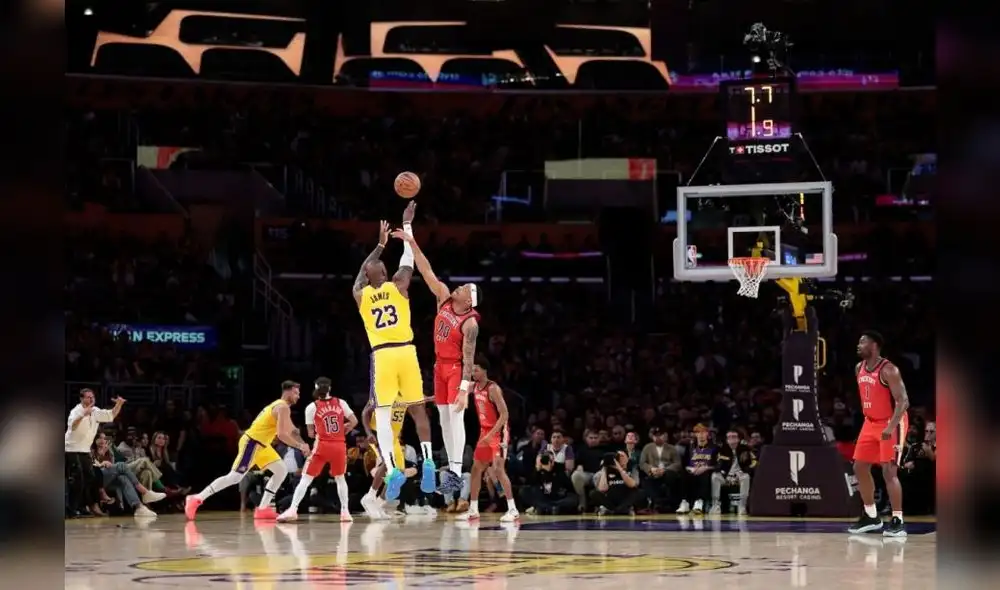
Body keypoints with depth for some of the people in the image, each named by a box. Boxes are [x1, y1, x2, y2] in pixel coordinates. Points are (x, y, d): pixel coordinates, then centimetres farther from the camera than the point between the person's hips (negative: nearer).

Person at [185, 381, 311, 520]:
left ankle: (262, 509, 7)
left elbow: (290, 431, 25)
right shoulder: (283, 407, -16)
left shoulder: (280, 406, 17)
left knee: (282, 471, 10)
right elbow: (281, 435, -25)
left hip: (260, 444, 10)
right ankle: (197, 499, -12)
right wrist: (300, 446, -19)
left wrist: (303, 445, 14)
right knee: (234, 477, -13)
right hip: (251, 443, -10)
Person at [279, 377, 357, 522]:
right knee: (340, 478, 21)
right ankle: (345, 511, 14)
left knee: (306, 479, 1)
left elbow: (311, 433, 4)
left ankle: (293, 510, -11)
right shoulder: (340, 403, 5)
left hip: (322, 446, -2)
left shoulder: (312, 407, 0)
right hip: (339, 446, 2)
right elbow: (354, 421, 5)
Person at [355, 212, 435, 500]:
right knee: (418, 409, 12)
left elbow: (362, 271, 29)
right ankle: (428, 461, 3)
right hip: (405, 352, 1)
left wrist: (380, 244, 41)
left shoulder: (360, 294, 9)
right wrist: (406, 225, 30)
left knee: (382, 415, -4)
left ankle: (392, 469, -19)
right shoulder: (397, 285, 5)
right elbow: (408, 259, 20)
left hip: (382, 356, -1)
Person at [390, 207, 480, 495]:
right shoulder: (444, 298, -2)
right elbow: (426, 271, -3)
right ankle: (451, 468, 13)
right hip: (440, 365, 8)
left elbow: (469, 357, -22)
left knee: (456, 415, -18)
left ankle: (456, 472, -25)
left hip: (457, 368, -8)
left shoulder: (470, 323, -19)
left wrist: (465, 387, -30)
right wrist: (412, 242, -9)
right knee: (444, 418, 8)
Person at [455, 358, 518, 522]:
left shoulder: (493, 389, -20)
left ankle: (513, 510, -18)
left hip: (498, 432, -9)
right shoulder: (474, 386, 4)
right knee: (476, 469, 10)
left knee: (498, 468, -18)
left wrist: (491, 434, -28)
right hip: (485, 431, 9)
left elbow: (504, 414, -23)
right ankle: (473, 510, 17)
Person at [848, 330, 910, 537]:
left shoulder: (888, 370, -21)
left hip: (891, 423, -9)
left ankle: (898, 522, -14)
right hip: (871, 423, 9)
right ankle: (871, 517, 22)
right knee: (860, 468, 10)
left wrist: (891, 426, -35)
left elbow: (903, 401, -25)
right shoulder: (859, 368, 5)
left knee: (889, 471, -16)